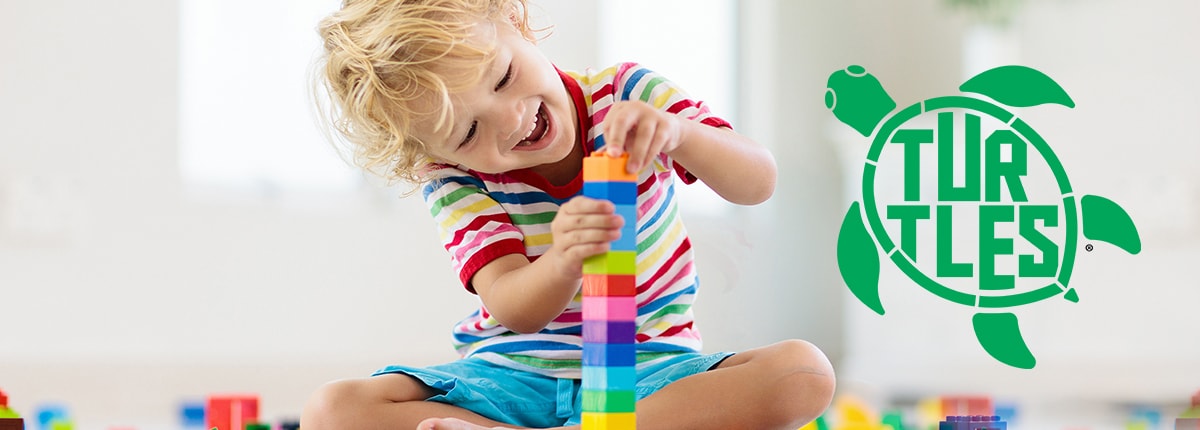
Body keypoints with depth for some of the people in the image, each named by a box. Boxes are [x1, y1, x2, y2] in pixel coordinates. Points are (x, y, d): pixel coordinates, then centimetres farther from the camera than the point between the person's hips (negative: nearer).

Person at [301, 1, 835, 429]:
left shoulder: (624, 94, -7)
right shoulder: (454, 181, -8)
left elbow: (758, 184, -16)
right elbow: (515, 311, -20)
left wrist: (678, 132, -37)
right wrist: (564, 264, -44)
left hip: (645, 374, 1)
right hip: (511, 377, -1)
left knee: (803, 372, -31)